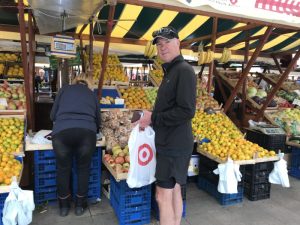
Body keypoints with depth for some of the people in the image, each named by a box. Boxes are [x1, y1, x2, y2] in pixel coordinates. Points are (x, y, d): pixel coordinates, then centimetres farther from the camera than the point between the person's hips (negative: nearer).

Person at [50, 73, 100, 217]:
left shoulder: (64, 89, 26)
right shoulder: (92, 94, 28)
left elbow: (53, 115, 23)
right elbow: (97, 119, 28)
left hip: (62, 131, 0)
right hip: (87, 131, 0)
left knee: (63, 168, 20)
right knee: (83, 168, 21)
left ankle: (64, 206, 35)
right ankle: (80, 205, 33)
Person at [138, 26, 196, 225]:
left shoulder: (184, 70, -15)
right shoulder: (170, 71, 15)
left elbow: (186, 111, -24)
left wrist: (153, 118, -17)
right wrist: (150, 119, 4)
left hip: (175, 144, -9)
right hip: (170, 142, 9)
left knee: (163, 197, -1)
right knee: (174, 191, 19)